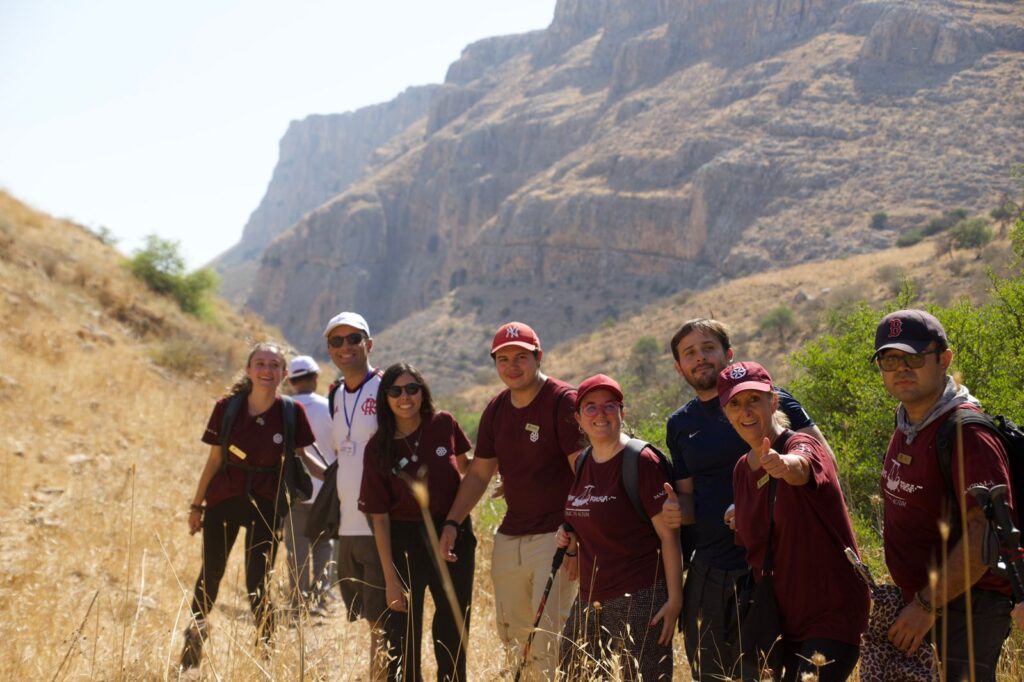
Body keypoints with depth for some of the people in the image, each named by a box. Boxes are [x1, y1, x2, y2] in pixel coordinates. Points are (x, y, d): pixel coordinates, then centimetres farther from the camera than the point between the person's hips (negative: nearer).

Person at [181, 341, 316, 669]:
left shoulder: (292, 412, -9)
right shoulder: (226, 407, -8)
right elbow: (214, 460, 0)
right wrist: (197, 505, 4)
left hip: (266, 503, -1)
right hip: (224, 498, 1)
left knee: (258, 582, -1)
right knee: (210, 574, 12)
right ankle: (193, 641, 29)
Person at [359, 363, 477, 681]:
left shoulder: (444, 425, -6)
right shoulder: (378, 448, -9)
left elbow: (465, 470, 14)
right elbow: (379, 515, -7)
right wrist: (390, 577, -10)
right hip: (405, 540, -1)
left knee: (453, 629, 12)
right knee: (402, 633, 3)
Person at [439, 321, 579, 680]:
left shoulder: (563, 401, -10)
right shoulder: (496, 409, 11)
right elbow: (479, 473, 17)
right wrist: (452, 523, 7)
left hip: (555, 538, -7)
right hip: (509, 538, 7)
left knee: (549, 639, -11)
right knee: (511, 639, 9)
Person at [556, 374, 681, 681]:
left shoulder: (642, 460, -12)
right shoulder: (583, 463, 10)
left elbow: (669, 535, -13)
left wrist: (675, 599, -17)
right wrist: (568, 534, 5)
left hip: (638, 599, -7)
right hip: (590, 598, 8)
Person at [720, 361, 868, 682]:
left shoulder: (802, 445, -13)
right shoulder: (742, 470, 7)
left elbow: (799, 467, -41)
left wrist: (784, 463, -60)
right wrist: (739, 520, 1)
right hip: (779, 617, 7)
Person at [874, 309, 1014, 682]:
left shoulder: (967, 433, -19)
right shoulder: (906, 426, 9)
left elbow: (985, 535, -24)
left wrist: (925, 606, -22)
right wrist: (910, 598, 16)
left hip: (969, 605, -9)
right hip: (921, 598, 9)